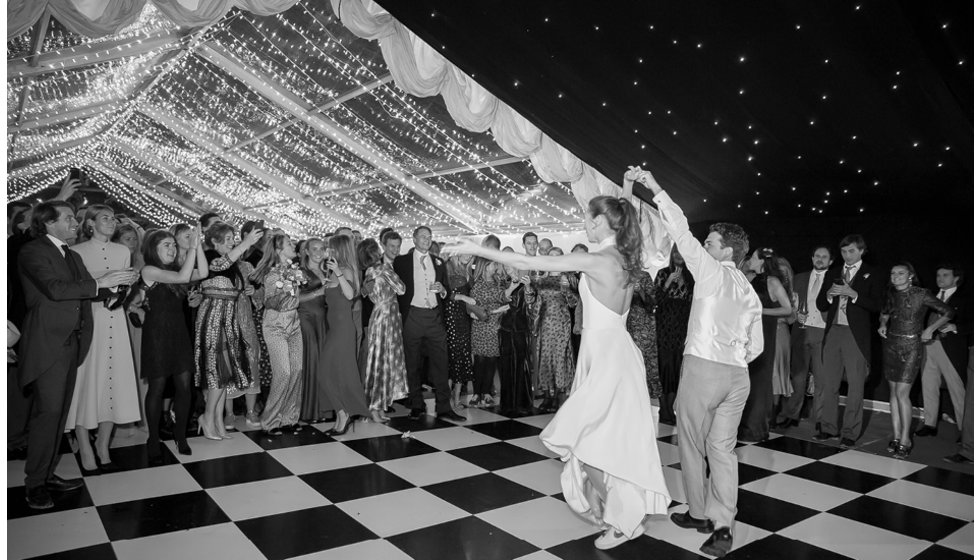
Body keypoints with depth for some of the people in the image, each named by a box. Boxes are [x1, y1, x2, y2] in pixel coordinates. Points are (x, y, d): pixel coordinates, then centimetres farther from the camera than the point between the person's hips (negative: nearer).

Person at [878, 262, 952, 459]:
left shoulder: (921, 294, -8)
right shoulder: (891, 294, 6)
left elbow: (948, 312, 0)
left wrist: (930, 329, -6)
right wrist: (883, 324, 5)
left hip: (911, 346, -5)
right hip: (891, 344, 5)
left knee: (901, 392, -11)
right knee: (893, 391, 6)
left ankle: (905, 439, -2)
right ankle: (896, 436, 13)